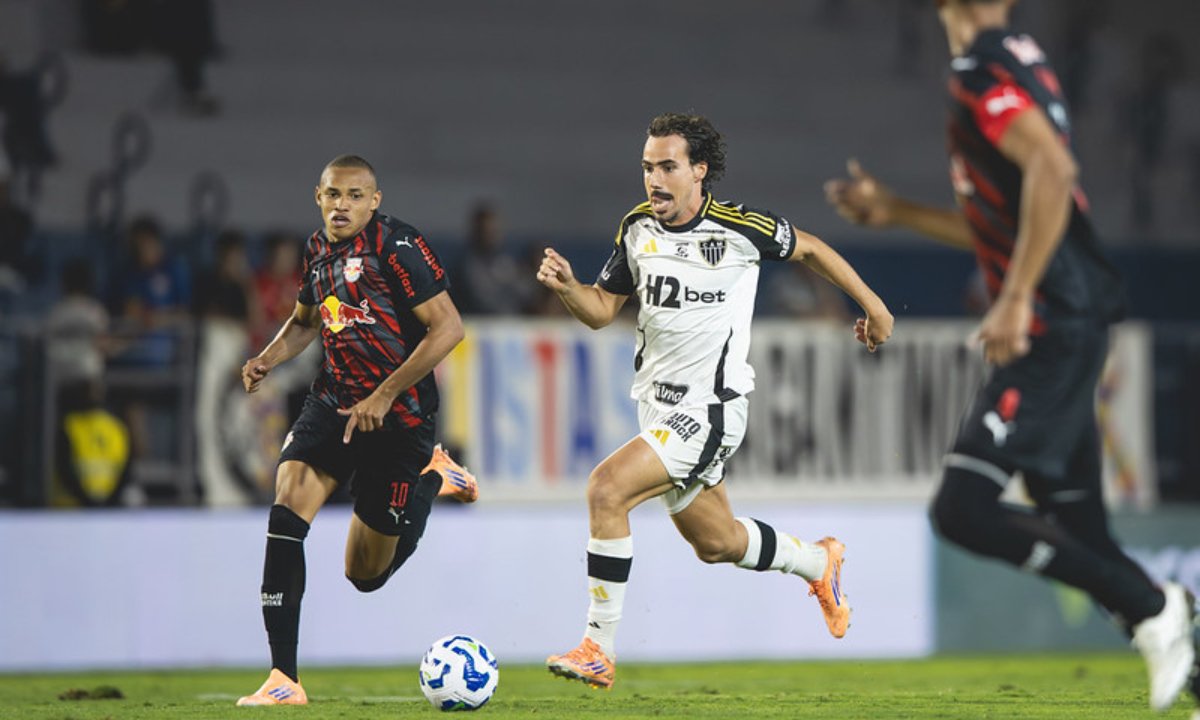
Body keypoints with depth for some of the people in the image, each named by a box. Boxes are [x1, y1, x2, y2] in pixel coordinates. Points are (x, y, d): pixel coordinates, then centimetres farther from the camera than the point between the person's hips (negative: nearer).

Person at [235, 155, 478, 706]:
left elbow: (447, 328, -18)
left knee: (366, 574, 4)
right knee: (286, 510, -20)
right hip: (334, 401, 5)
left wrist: (384, 396, -20)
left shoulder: (396, 245, -15)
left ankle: (431, 479, 31)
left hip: (397, 413, -5)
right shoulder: (318, 249, 6)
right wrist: (268, 359, 4)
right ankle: (283, 680, -18)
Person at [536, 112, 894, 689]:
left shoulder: (739, 228, -13)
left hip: (709, 409, -7)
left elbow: (809, 249, 5)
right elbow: (602, 310, 9)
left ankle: (600, 648, -18)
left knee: (606, 489, -24)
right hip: (658, 407, 7)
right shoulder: (637, 227, 2)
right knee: (716, 543, 21)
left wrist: (872, 305, 12)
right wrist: (566, 286, -12)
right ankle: (819, 563, 50)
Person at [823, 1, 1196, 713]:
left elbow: (1052, 171, -25)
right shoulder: (1022, 63, 20)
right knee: (1081, 539, 10)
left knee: (964, 508, -14)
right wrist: (897, 211, 29)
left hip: (1053, 329, -10)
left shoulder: (983, 68, -10)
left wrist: (1015, 299, -26)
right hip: (1069, 332, 10)